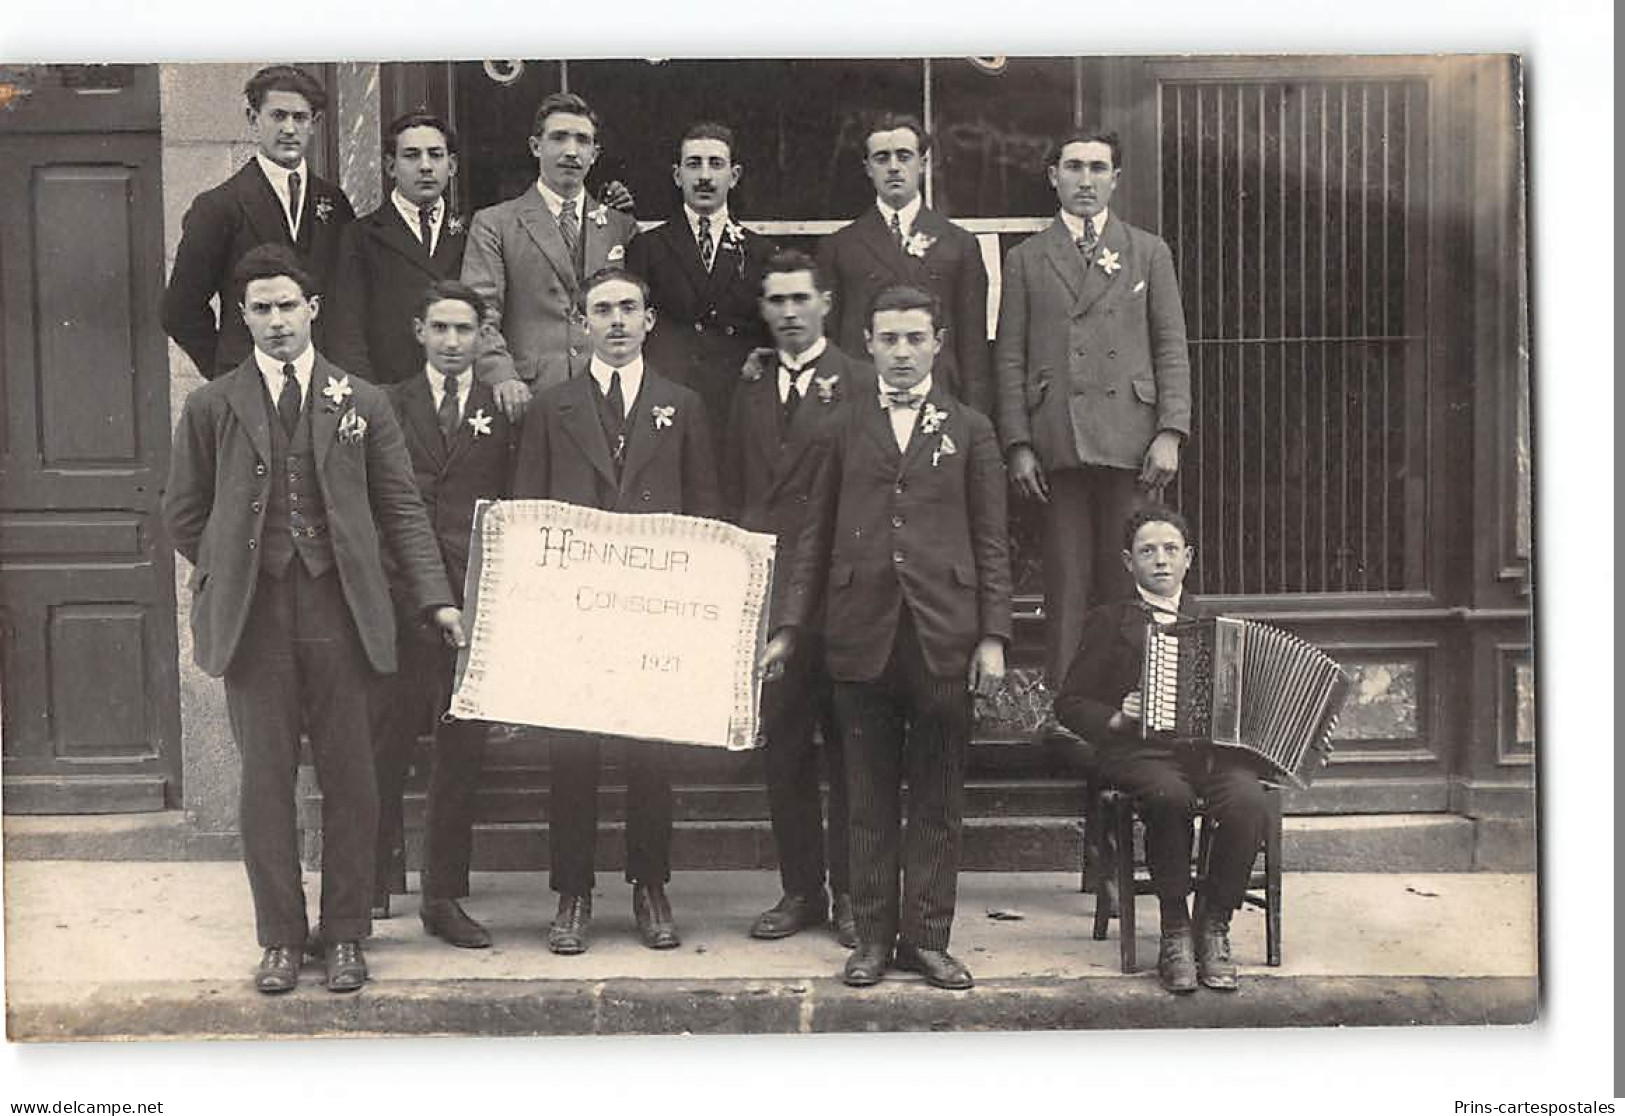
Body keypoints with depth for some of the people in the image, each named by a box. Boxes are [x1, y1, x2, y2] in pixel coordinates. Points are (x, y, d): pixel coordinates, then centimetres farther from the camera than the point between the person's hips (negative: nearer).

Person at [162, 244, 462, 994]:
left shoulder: (362, 404, 8)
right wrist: (231, 570, 6)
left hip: (339, 614, 0)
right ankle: (280, 938, 15)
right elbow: (183, 513, 14)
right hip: (253, 618, 0)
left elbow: (400, 509, 6)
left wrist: (434, 598, -1)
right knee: (266, 779, 4)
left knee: (349, 779, 3)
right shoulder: (211, 408, 7)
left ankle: (345, 935, 14)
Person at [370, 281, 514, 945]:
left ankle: (444, 898, 14)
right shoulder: (388, 407, 7)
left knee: (463, 751, 5)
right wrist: (396, 584, -6)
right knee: (385, 742, 2)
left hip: (476, 602, 1)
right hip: (400, 598, -1)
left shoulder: (503, 411, 9)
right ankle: (372, 884, 14)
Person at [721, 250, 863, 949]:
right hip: (766, 592, 4)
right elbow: (733, 492, 15)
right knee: (782, 745, 8)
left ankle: (849, 893, 11)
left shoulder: (859, 386, 0)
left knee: (846, 745, 2)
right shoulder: (750, 391, 15)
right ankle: (800, 890, 18)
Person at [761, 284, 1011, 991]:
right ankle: (873, 935, 15)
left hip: (943, 637, 0)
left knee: (937, 800, 4)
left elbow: (991, 542, 7)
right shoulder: (845, 428, 11)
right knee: (870, 800, 6)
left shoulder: (969, 431, 10)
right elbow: (816, 534, 12)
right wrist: (791, 626, 6)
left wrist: (993, 635, -2)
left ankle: (927, 935, 14)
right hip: (861, 635, 1)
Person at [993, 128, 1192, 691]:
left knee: (1126, 581, 1)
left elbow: (1172, 349, 8)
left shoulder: (1149, 253, 13)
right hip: (1058, 443, 0)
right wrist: (1017, 443, -2)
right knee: (1066, 584, 0)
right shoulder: (1025, 259, 12)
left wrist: (1170, 432, -4)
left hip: (1129, 441, 0)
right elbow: (1009, 357, 8)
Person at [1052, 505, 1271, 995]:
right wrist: (1116, 719, -9)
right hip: (1142, 751, -2)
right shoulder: (1108, 622, 14)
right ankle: (1174, 931, -19)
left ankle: (1214, 925, -12)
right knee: (1170, 797, -36)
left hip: (1212, 748, 3)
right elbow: (1069, 703, 9)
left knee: (1248, 801, -30)